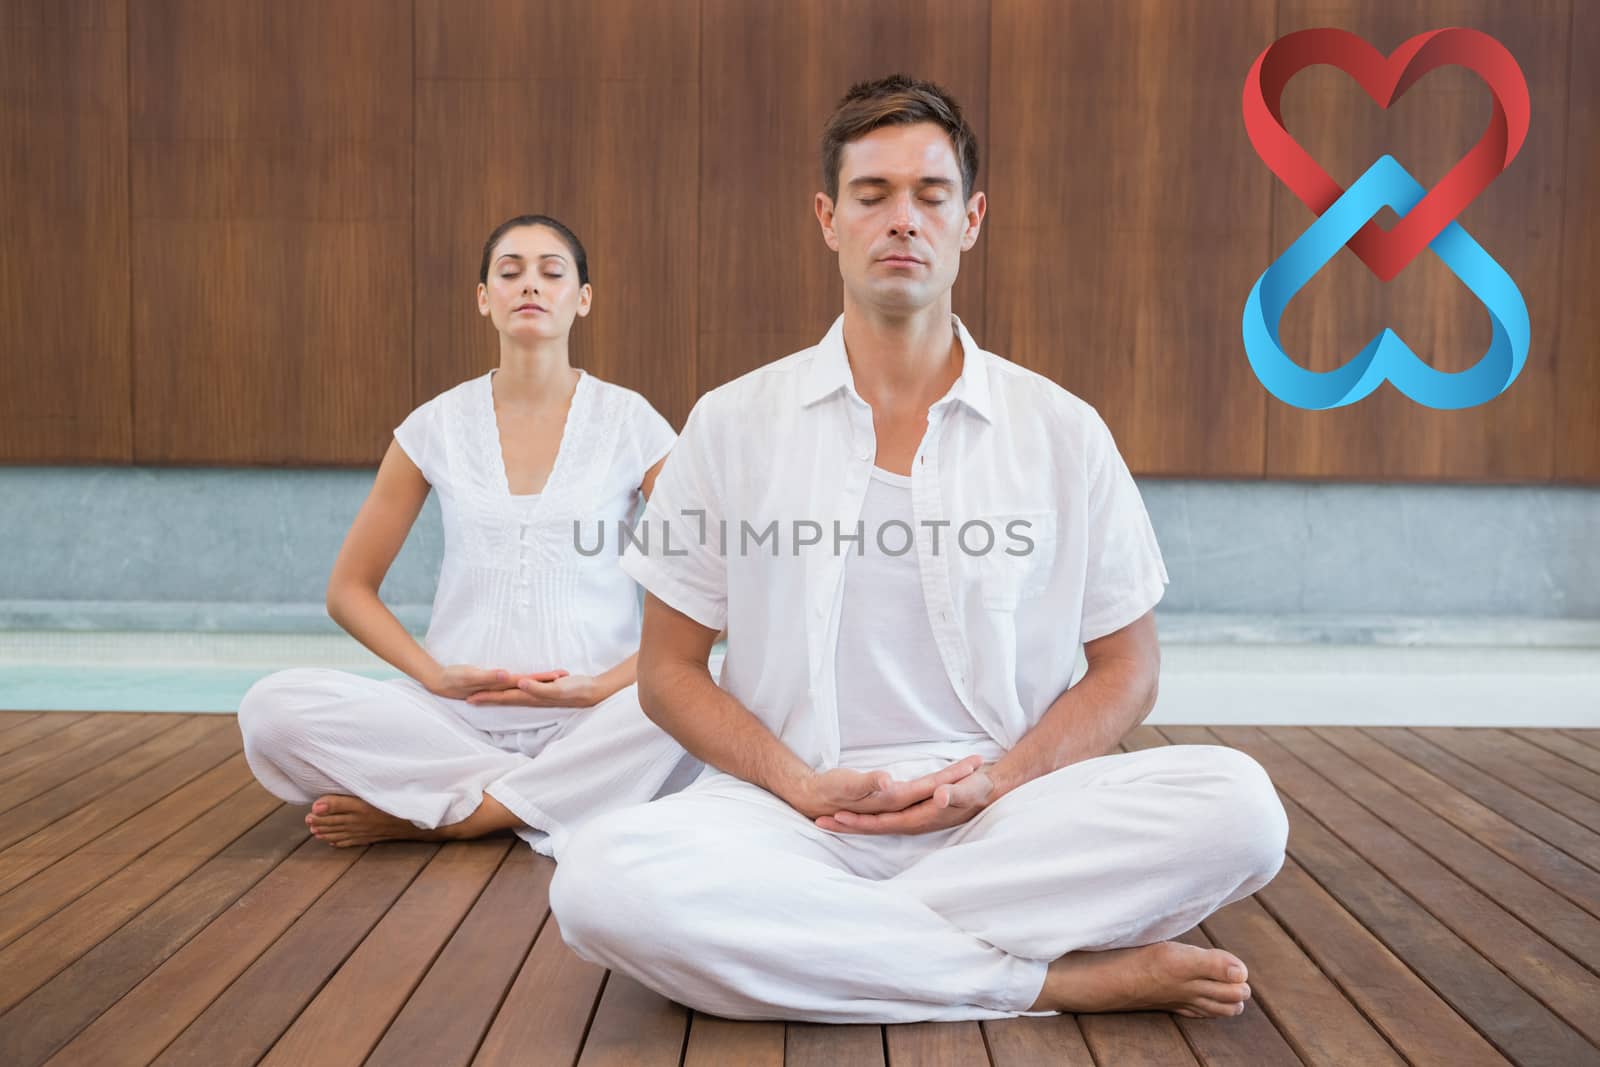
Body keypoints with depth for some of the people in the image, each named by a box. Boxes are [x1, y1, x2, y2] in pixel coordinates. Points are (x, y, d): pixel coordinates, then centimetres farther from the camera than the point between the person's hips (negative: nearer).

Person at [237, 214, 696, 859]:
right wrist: (435, 675, -7)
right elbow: (349, 589, 11)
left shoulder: (628, 420, 3)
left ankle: (433, 817, -18)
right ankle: (558, 800, -15)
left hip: (586, 721, -1)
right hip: (458, 719, 1)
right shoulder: (439, 425, 7)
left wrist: (604, 686, -15)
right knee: (273, 709, -23)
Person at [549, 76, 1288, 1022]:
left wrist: (1000, 779, -8)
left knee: (1238, 805, -26)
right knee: (605, 878, -33)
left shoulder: (1063, 432, 7)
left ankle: (818, 942, -18)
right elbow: (669, 669, 7)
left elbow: (1127, 668, 11)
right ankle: (1060, 979, -20)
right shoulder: (733, 424, 6)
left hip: (1001, 816, 1)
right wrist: (802, 786, -10)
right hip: (795, 813, 0)